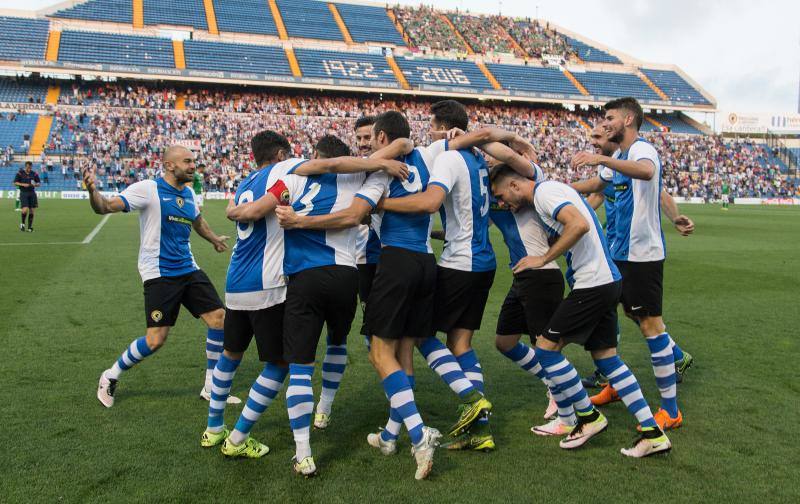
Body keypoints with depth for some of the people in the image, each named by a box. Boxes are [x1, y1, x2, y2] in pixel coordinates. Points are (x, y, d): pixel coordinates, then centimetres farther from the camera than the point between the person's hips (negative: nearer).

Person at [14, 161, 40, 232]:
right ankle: (22, 224, 12)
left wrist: (36, 184, -11)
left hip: (32, 193, 3)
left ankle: (30, 227, 11)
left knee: (32, 211, 1)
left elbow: (39, 183, 12)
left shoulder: (34, 174, 5)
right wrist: (23, 184, -15)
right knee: (25, 210, -14)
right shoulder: (20, 173, -2)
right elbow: (15, 183, 0)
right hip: (23, 193, -3)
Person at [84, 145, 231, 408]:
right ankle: (110, 377, 19)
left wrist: (214, 239, 45)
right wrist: (93, 191, -40)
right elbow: (106, 207, -19)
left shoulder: (189, 193, 10)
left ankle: (211, 388, 14)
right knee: (156, 339, -10)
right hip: (158, 274, -7)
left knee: (219, 319, -2)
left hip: (188, 268, 7)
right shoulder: (147, 189, -10)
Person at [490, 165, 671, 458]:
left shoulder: (544, 192, -12)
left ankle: (589, 418, 11)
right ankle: (653, 433, 16)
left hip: (592, 283, -10)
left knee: (546, 346, -2)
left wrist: (542, 259, -17)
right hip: (607, 280, 10)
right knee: (605, 355, 13)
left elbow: (579, 225, -27)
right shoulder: (550, 190, 18)